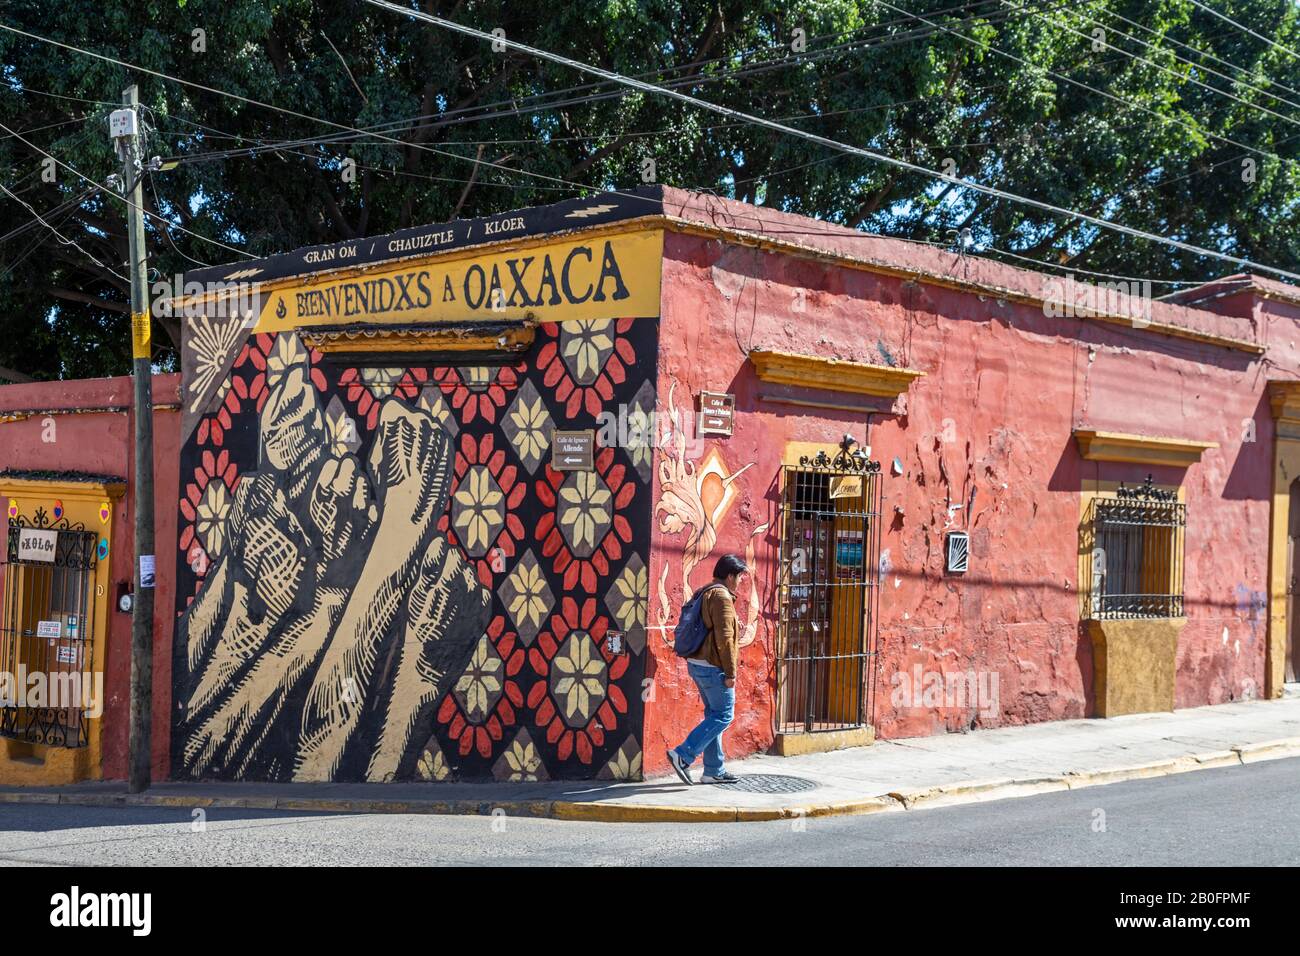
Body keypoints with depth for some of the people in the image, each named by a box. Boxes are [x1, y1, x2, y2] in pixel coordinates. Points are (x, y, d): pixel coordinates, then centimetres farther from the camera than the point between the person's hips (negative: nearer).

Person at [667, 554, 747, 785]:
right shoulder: (722, 596, -14)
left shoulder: (704, 594, 17)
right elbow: (724, 638, -20)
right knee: (723, 716, -5)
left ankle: (714, 771, 15)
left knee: (714, 715, 14)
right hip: (713, 667, -10)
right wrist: (730, 673, -18)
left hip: (697, 664, 10)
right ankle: (682, 755, -12)